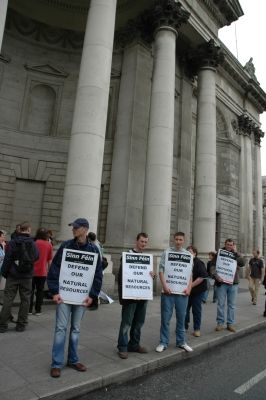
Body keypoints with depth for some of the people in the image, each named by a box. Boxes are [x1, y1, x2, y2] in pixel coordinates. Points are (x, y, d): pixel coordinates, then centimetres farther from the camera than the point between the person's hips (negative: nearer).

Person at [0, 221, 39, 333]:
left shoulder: (12, 242, -7)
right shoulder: (32, 243, -3)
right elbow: (36, 256, 4)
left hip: (13, 275, -1)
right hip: (27, 276, 1)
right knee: (25, 300, 9)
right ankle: (21, 325, 14)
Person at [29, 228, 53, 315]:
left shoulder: (34, 243, -4)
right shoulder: (49, 245, -2)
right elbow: (50, 260, 1)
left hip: (32, 271, 0)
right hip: (42, 272, 1)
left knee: (31, 290, 11)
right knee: (40, 291, 10)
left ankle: (29, 309, 12)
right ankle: (38, 310, 12)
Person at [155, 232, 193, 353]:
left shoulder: (188, 254, 6)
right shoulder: (167, 252, -1)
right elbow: (161, 270, -4)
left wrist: (189, 288, -3)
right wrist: (164, 286, -12)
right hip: (168, 290, -2)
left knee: (181, 317, 13)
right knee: (165, 318, 6)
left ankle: (181, 341, 28)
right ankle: (163, 342, 19)